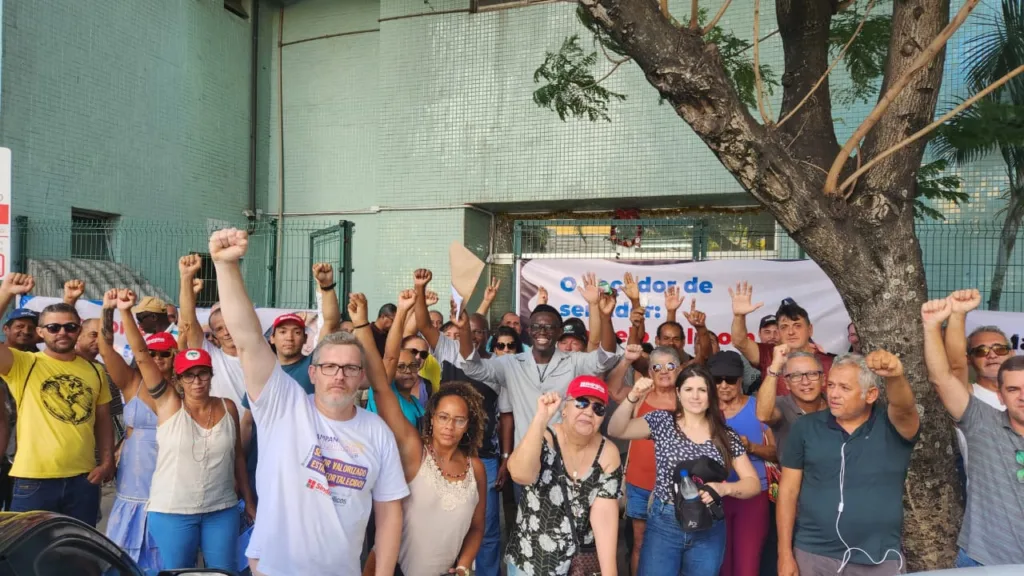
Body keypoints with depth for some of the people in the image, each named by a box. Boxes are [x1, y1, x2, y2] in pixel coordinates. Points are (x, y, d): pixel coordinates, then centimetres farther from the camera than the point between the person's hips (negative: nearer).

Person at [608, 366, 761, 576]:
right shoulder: (662, 421, -2)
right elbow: (616, 431, -13)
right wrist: (633, 398, -29)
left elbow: (753, 483, 2)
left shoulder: (727, 437, 1)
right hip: (663, 524, -2)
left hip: (709, 529, 2)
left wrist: (724, 488, -19)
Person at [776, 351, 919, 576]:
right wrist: (785, 554, -2)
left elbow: (904, 407, -28)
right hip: (813, 555, 1)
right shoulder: (806, 427, -1)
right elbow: (788, 491, 0)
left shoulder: (893, 427, -4)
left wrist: (895, 376, -49)